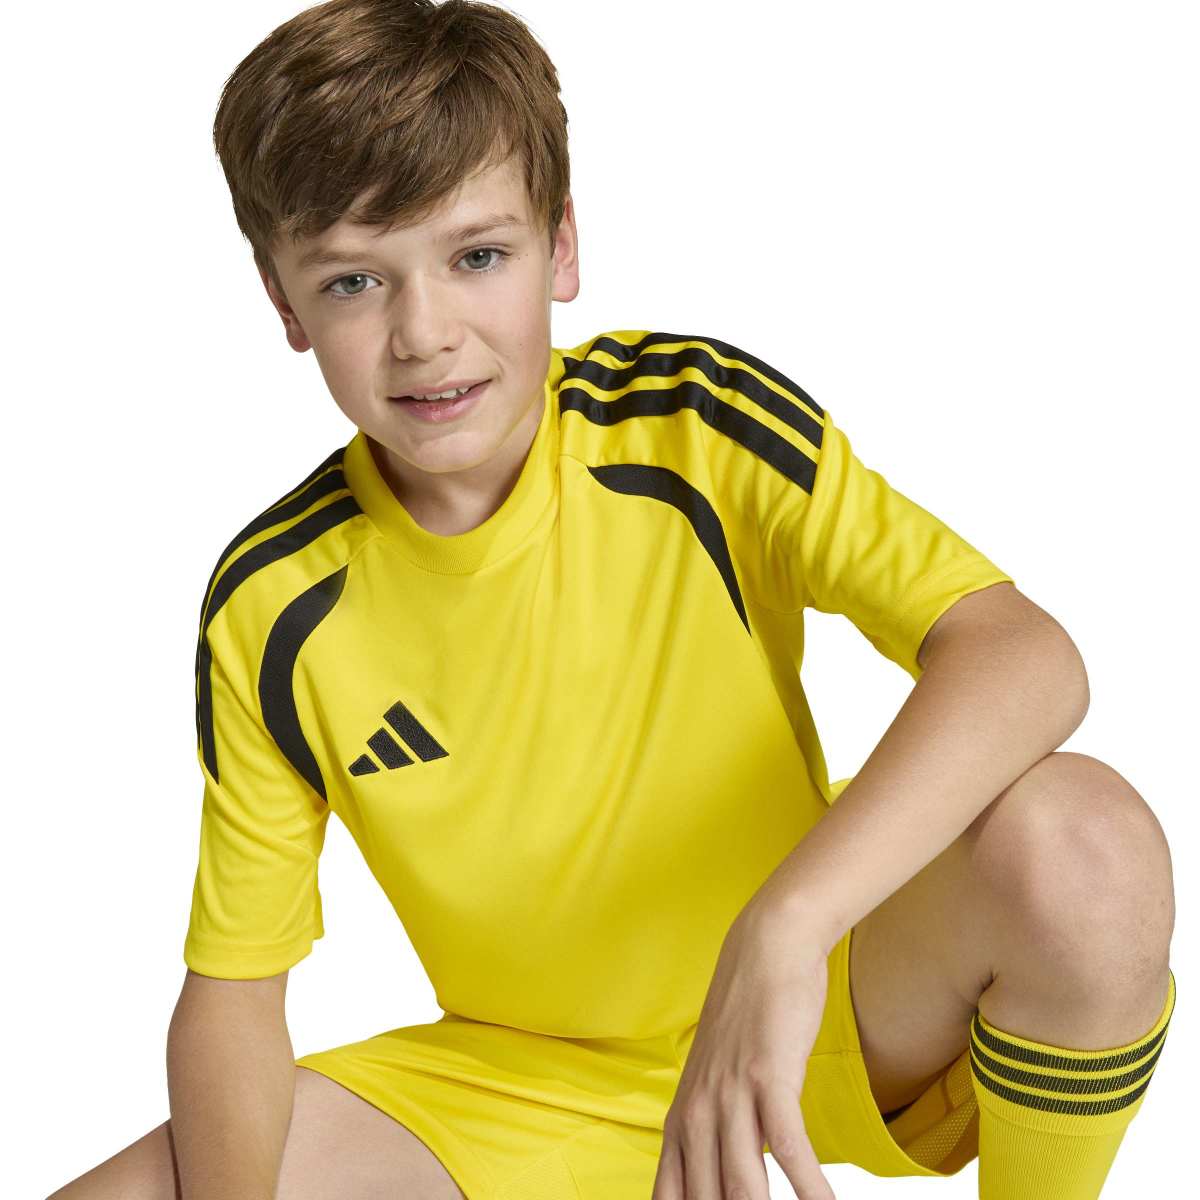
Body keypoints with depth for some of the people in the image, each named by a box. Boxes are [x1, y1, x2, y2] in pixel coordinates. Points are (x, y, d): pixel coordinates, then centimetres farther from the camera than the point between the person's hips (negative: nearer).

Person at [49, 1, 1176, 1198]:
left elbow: (1027, 656, -28)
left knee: (1079, 835, -33)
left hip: (812, 1015, -2)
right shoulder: (271, 607, -11)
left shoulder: (699, 423, -17)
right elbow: (230, 985, -3)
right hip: (517, 1088, 2)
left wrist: (779, 933, -42)